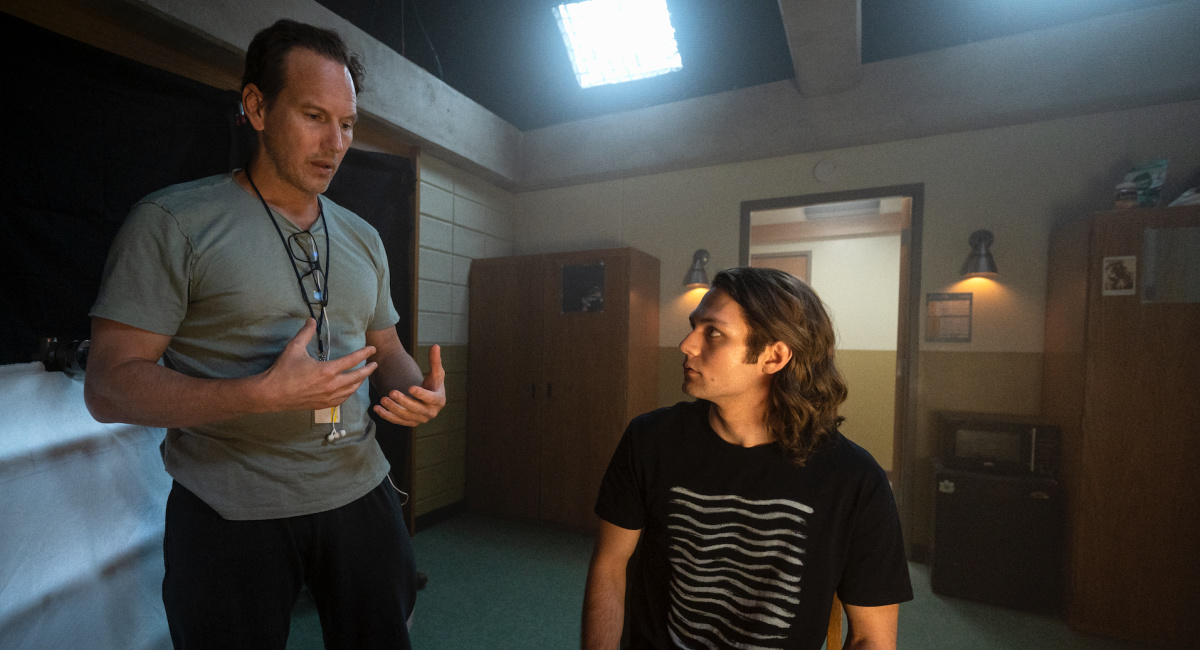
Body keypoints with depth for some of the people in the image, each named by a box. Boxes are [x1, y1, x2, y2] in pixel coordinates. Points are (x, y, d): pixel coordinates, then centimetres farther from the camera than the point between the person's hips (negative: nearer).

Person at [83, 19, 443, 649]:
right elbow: (108, 385, -10)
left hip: (357, 492, 5)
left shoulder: (363, 238, 7)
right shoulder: (172, 221, -8)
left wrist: (417, 390, -9)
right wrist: (266, 394, -24)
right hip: (229, 514, -4)